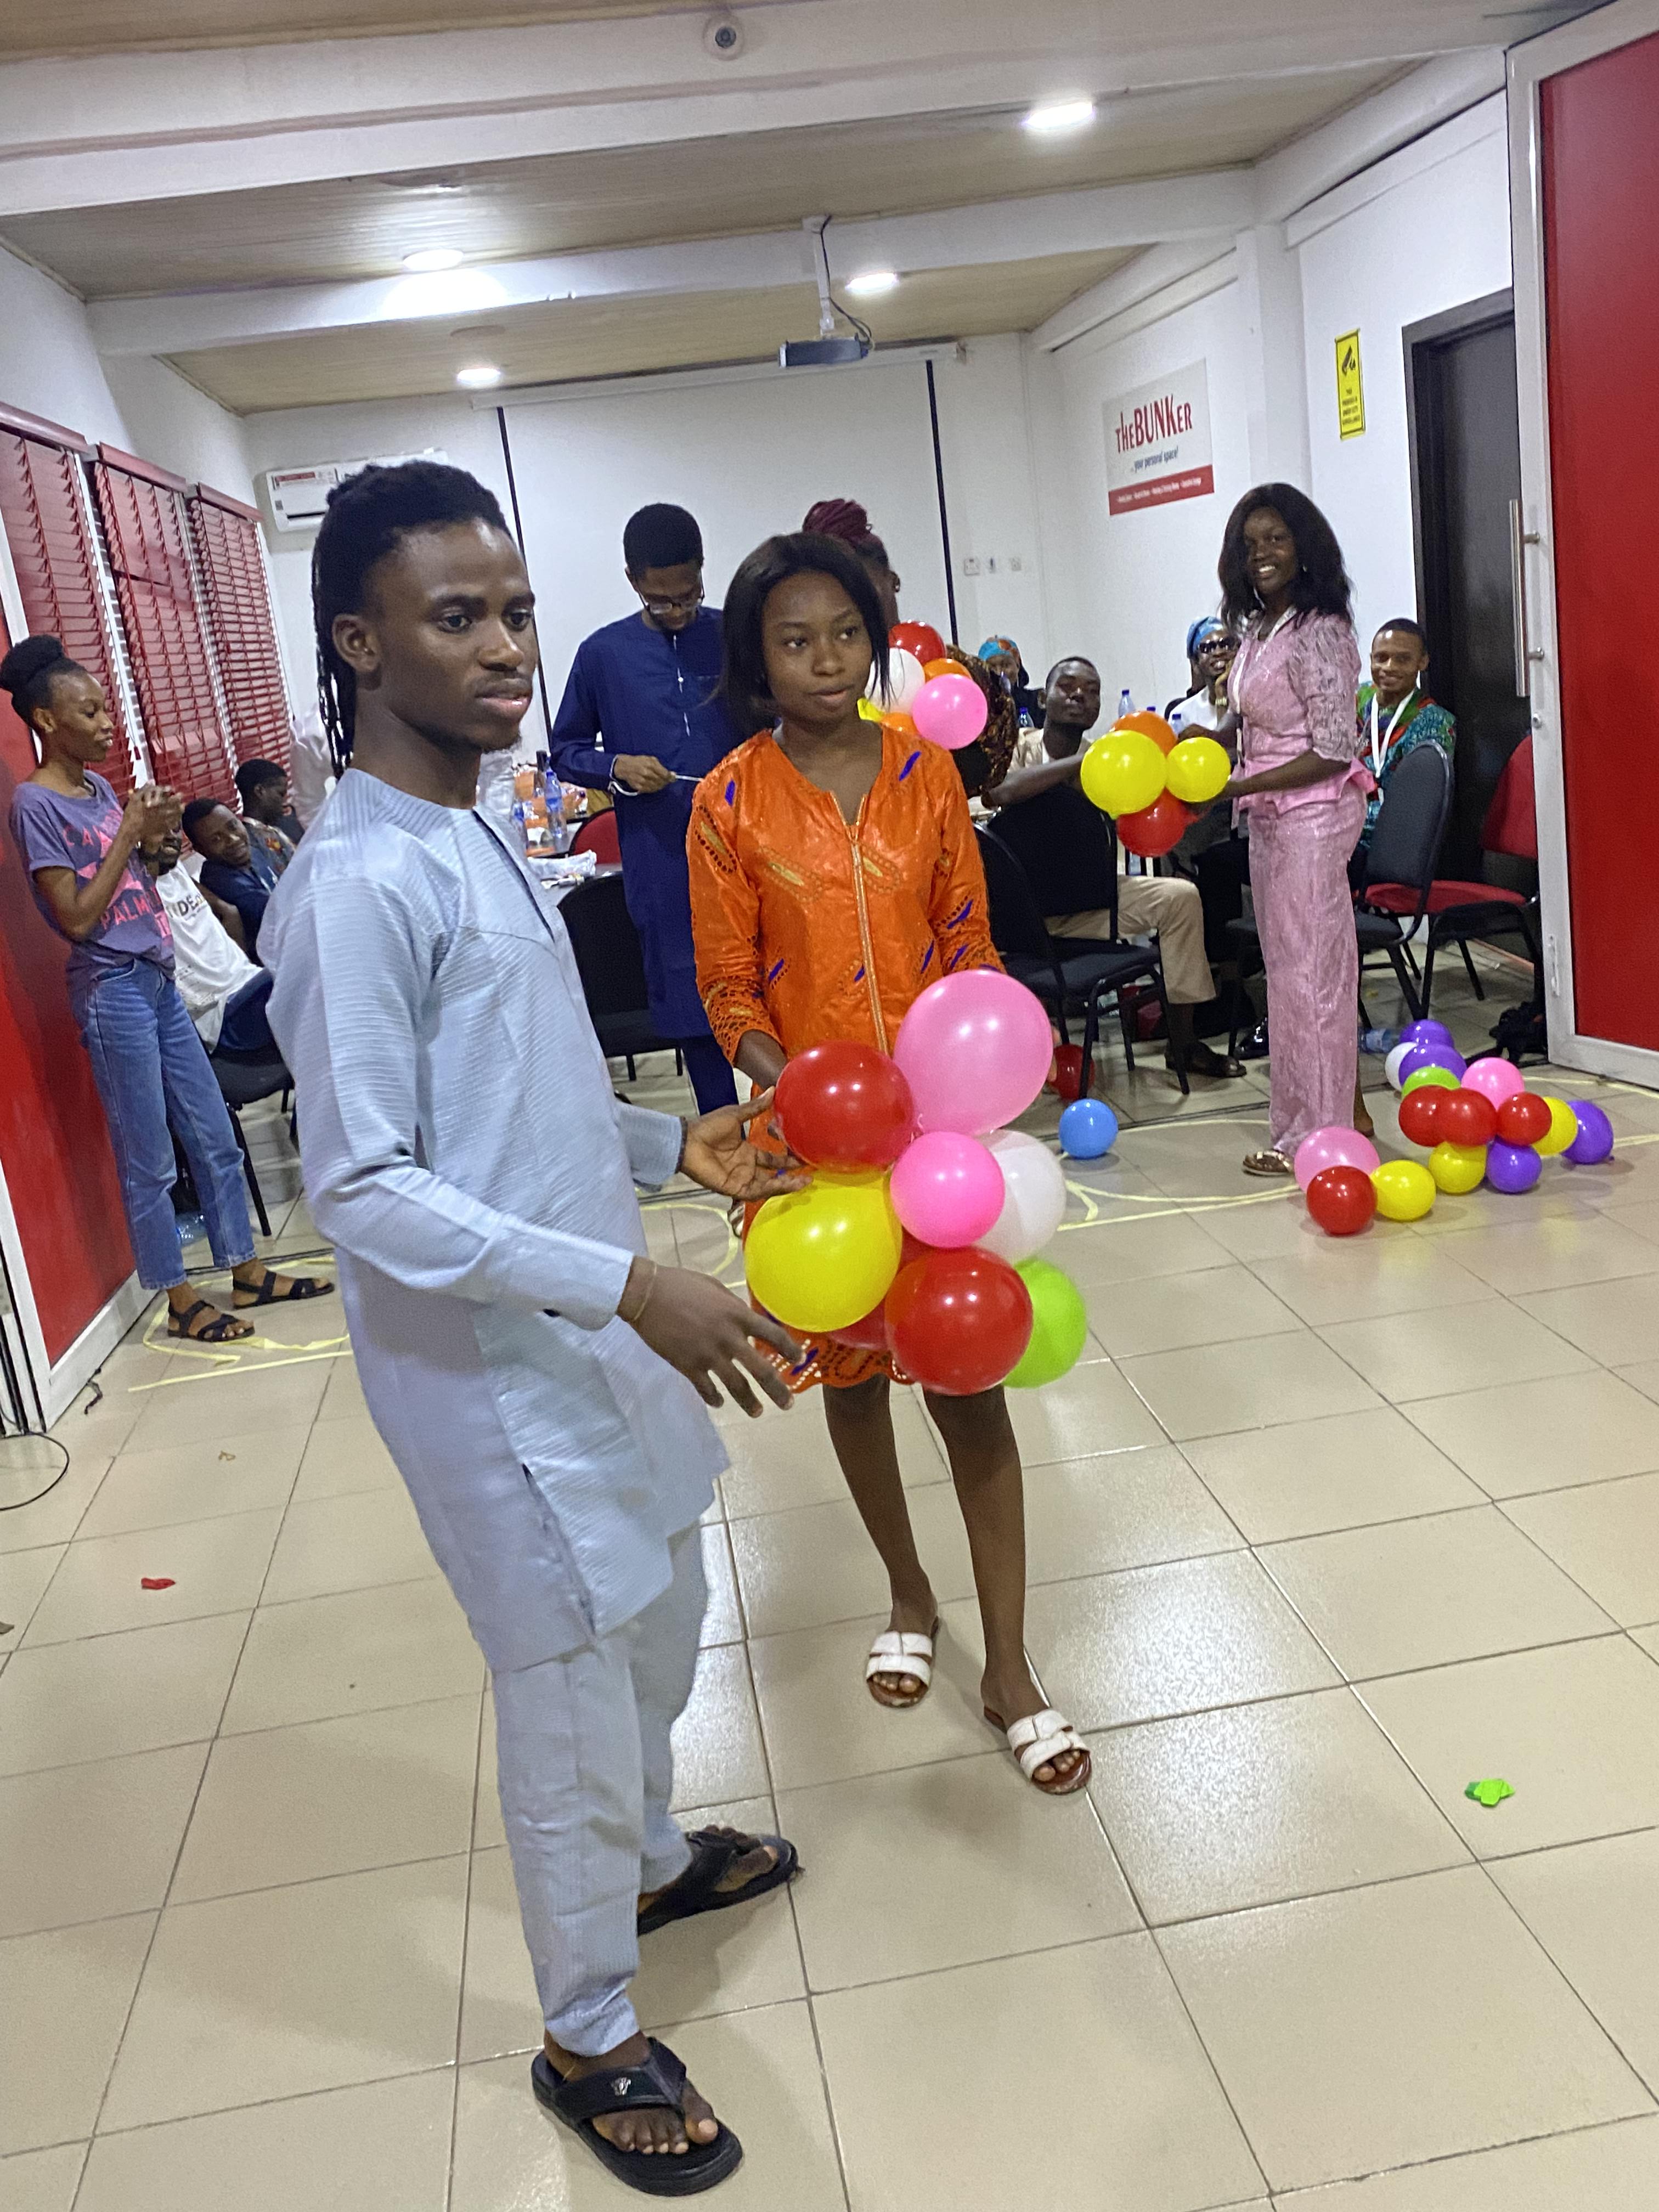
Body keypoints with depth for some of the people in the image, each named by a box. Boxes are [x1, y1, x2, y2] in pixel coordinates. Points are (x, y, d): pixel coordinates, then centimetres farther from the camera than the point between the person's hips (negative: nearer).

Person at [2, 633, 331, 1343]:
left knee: (215, 1137, 12)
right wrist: (130, 832, -15)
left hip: (157, 978, 8)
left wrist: (154, 836, -2)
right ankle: (181, 1303, 14)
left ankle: (248, 1273, 24)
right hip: (113, 989, -8)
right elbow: (77, 916, -16)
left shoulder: (99, 788, 11)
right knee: (149, 1162, 2)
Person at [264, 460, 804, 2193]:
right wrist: (627, 1285, -29)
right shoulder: (357, 885, -22)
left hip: (593, 1331, 9)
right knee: (573, 1696, 7)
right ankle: (590, 2042, 31)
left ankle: (651, 1858, 52)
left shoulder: (475, 836, 8)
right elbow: (362, 1189, -25)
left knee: (658, 1619, 26)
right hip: (492, 1368, -9)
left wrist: (671, 1144, 7)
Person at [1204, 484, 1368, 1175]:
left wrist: (1237, 787, -19)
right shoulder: (1254, 628, 10)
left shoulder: (1319, 631, -16)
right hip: (1269, 815, 9)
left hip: (1312, 813, -9)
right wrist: (1208, 739, -2)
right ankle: (1336, 1107, 25)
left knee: (1305, 969, -3)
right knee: (1289, 965, 13)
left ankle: (1310, 1135, 7)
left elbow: (1332, 753, -18)